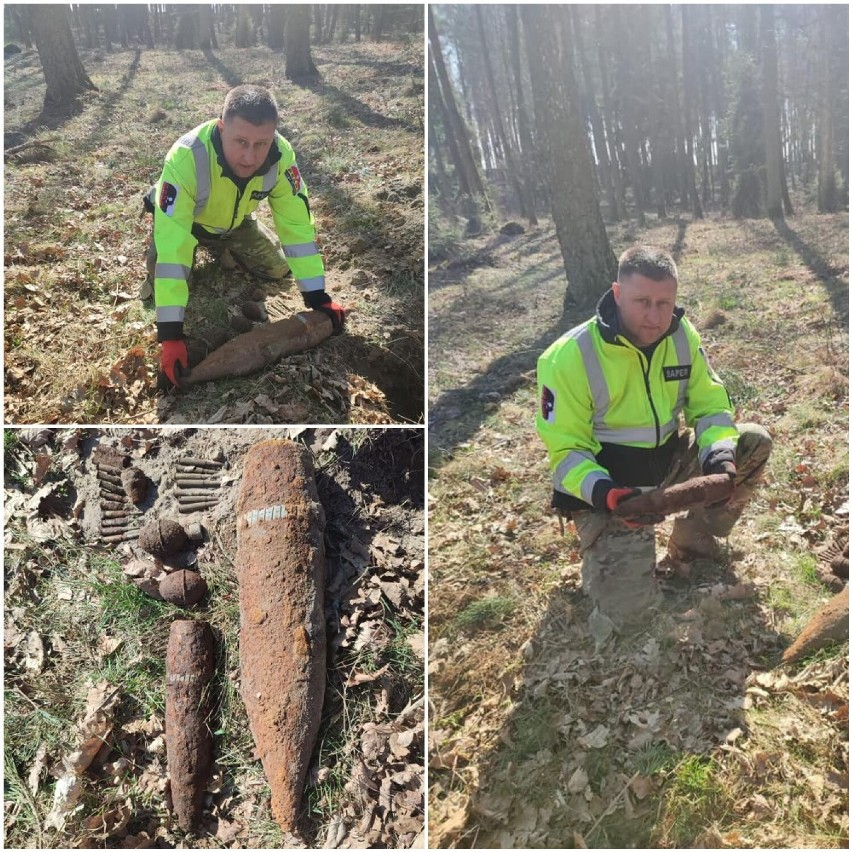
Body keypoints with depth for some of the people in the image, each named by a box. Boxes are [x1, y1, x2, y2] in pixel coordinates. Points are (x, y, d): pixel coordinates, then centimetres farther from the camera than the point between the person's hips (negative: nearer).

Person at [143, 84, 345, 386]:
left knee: (278, 269, -1)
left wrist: (318, 297, -26)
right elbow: (172, 245, -46)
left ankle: (222, 247, 26)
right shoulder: (186, 158, -44)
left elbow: (297, 224, -24)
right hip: (183, 219, -3)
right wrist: (170, 333, -49)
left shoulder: (280, 155, -32)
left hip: (234, 220, 3)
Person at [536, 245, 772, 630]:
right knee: (627, 609, -18)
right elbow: (566, 449, -16)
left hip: (671, 463, 5)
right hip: (609, 487, -5)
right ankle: (602, 544, 17)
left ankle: (694, 539, 7)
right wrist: (602, 492, -35)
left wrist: (719, 454, -23)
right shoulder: (570, 357, -22)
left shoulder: (683, 336, -6)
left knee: (754, 442, -11)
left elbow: (710, 406, -1)